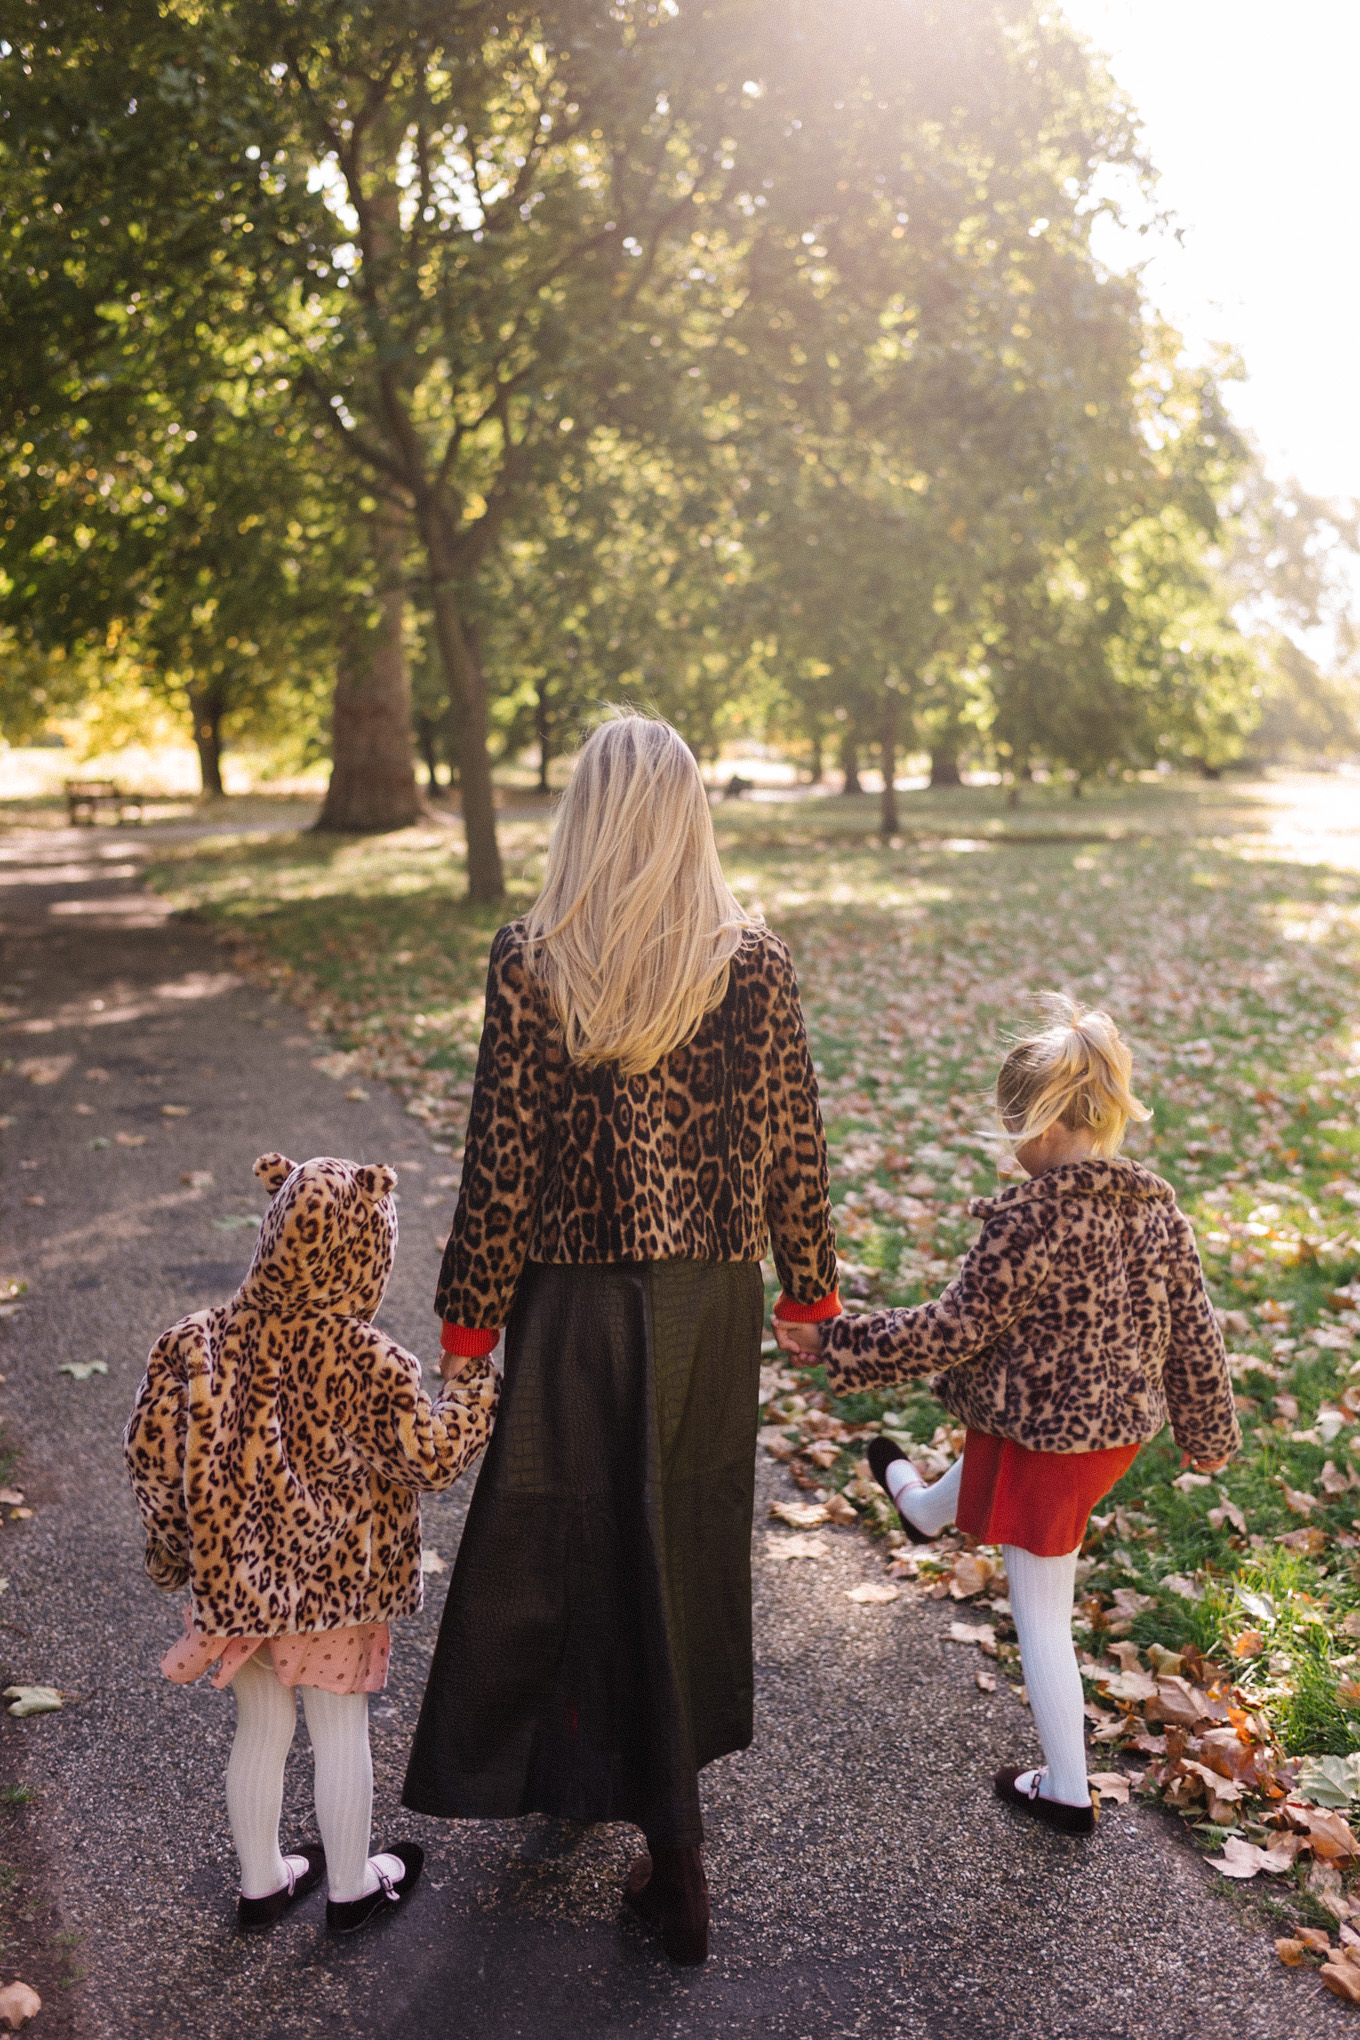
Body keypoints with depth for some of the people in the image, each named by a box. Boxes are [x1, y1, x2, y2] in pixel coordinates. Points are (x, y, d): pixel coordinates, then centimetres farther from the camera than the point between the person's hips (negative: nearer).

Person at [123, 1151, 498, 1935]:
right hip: (336, 1584, -4)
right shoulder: (368, 1364, -23)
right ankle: (352, 1887, 34)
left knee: (262, 1730, 22)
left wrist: (179, 1539, 9)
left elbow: (151, 1447, -7)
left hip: (237, 1579, 4)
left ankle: (262, 1883, 39)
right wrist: (479, 1387, 0)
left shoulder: (205, 1342, -12)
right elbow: (430, 1456, -16)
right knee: (342, 1734, 15)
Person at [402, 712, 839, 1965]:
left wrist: (471, 1315, 3)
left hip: (575, 1306, -3)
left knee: (567, 1539, 15)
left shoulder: (531, 963, -13)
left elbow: (501, 1159, -9)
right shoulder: (757, 963, -7)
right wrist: (809, 1287, 13)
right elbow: (792, 1147, -1)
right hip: (711, 1303, 3)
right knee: (687, 1541, 21)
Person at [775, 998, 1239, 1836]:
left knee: (1042, 1617, 12)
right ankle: (925, 1508, 68)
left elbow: (954, 1328, -22)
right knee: (988, 1464, 36)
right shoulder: (1157, 1205, -6)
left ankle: (1068, 1792, 26)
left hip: (1044, 1439, -7)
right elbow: (1194, 1329, 3)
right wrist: (1208, 1432, 17)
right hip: (1121, 1429, 7)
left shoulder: (1030, 1220, -27)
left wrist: (836, 1343, -12)